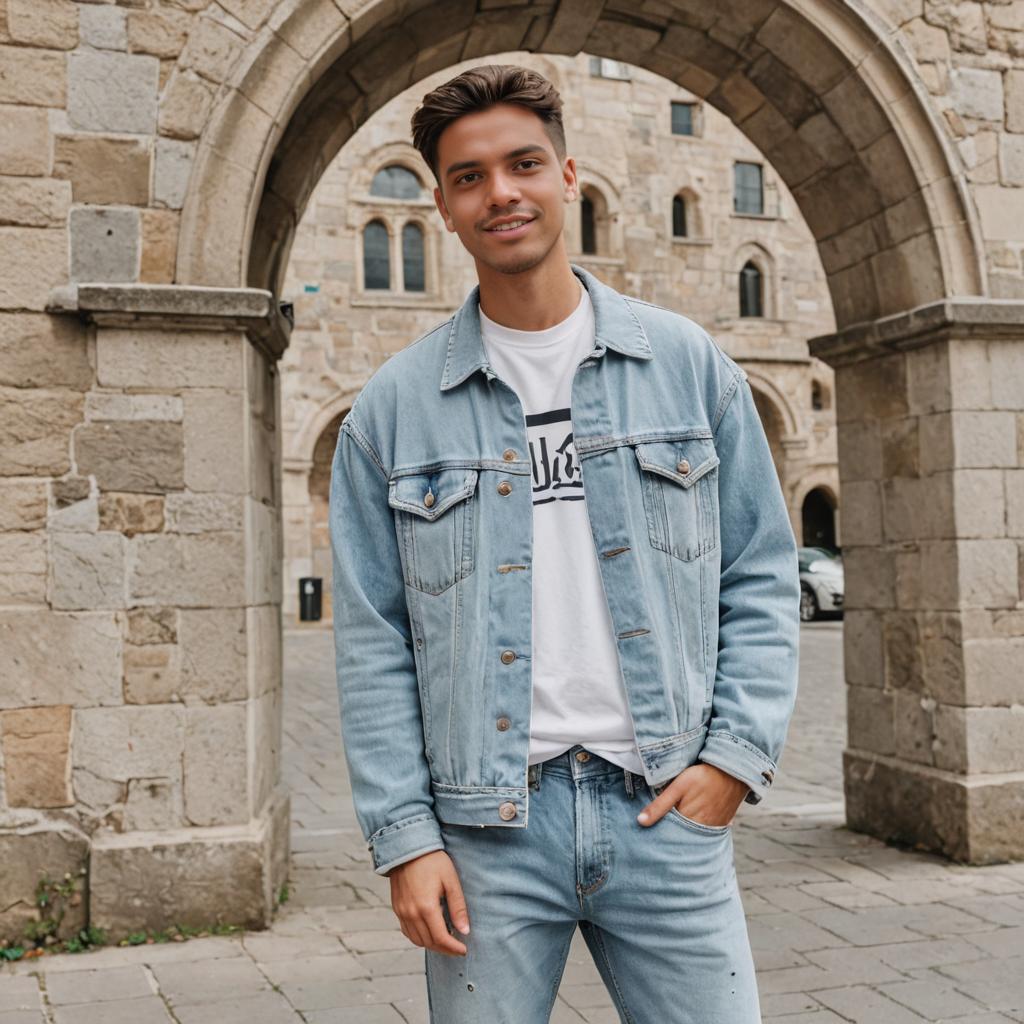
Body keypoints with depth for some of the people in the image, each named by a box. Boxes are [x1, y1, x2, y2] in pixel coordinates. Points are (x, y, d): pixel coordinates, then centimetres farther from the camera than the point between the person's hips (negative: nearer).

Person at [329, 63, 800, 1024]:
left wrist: (738, 753, -4)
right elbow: (372, 641, 2)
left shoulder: (688, 362, 5)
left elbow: (761, 575, 7)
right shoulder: (393, 405, 3)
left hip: (667, 809, 1)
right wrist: (403, 834, -4)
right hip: (485, 826, 0)